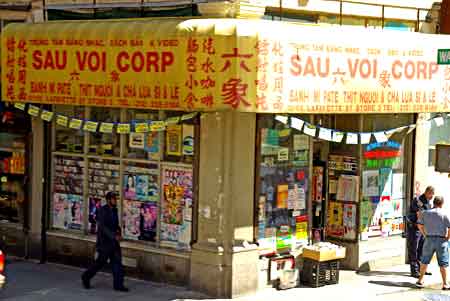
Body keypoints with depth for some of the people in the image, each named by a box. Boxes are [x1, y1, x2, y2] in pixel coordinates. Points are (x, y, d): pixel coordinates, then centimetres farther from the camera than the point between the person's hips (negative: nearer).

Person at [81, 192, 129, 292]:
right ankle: (86, 277, 22)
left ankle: (118, 284, 4)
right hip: (104, 241, -7)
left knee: (117, 261, 1)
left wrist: (118, 232, -1)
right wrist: (114, 236, -26)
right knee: (101, 262, 2)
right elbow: (102, 226, -21)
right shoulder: (102, 211, -13)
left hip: (113, 241, 7)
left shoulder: (114, 210, 10)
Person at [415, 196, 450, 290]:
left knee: (424, 261, 15)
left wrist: (425, 235, 10)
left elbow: (420, 225, 3)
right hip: (441, 240, -2)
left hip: (429, 240, 2)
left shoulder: (425, 213, 2)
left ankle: (420, 281, 20)